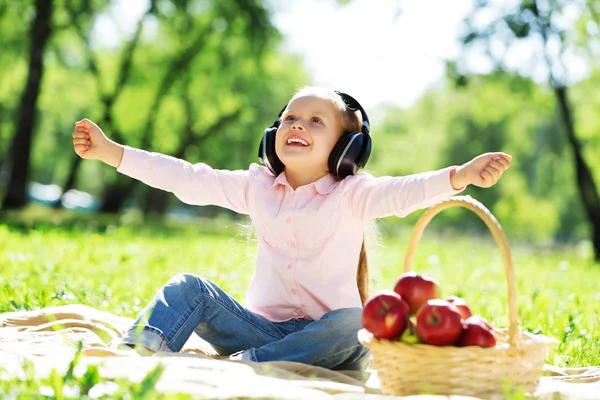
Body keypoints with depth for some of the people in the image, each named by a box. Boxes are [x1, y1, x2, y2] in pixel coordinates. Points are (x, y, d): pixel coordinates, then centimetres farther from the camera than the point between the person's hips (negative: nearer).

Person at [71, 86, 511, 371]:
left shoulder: (352, 195, -1)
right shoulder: (256, 187, 10)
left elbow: (404, 192, -19)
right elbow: (185, 178, 7)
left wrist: (459, 176, -40)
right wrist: (110, 151, 2)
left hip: (323, 333, -3)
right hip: (261, 326, 3)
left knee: (356, 323, -35)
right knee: (189, 287, -13)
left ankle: (245, 365, -42)